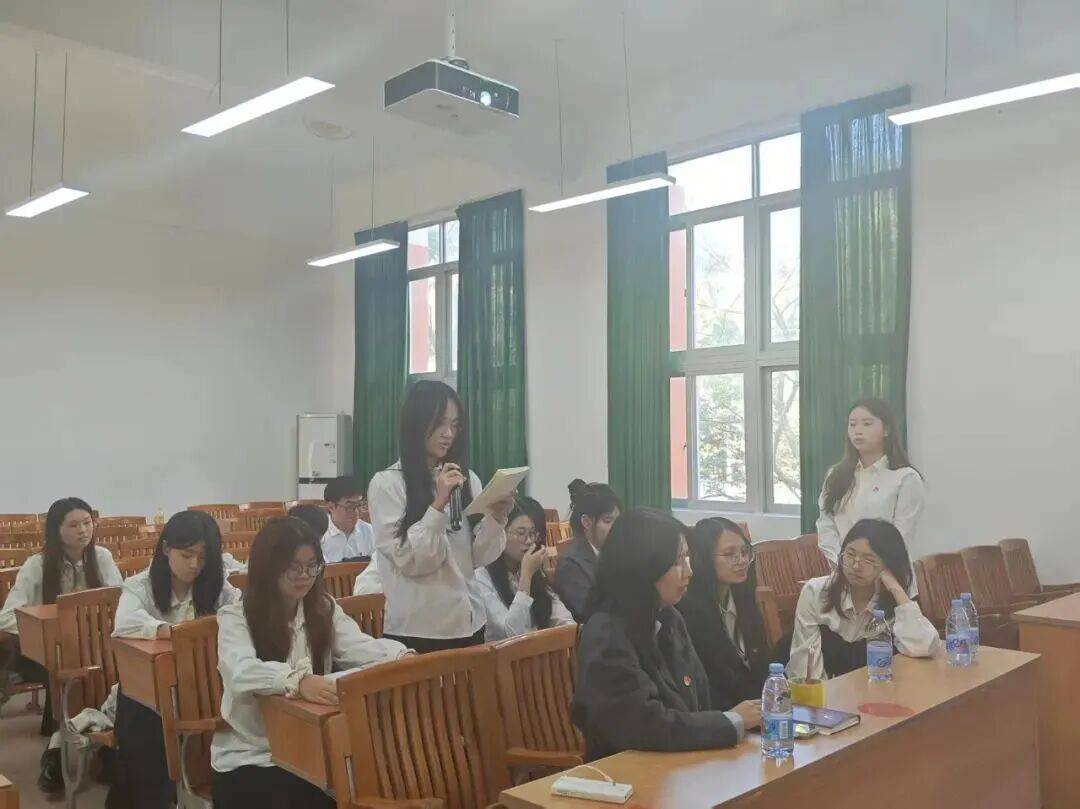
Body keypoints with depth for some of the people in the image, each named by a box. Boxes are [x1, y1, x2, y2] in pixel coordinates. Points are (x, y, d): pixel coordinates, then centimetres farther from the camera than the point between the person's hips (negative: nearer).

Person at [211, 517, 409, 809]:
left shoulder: (324, 609, 6)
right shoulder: (235, 617, -8)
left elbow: (360, 648, -10)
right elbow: (242, 672, -27)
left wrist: (402, 658, -31)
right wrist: (297, 681, -45)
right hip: (249, 757, -3)